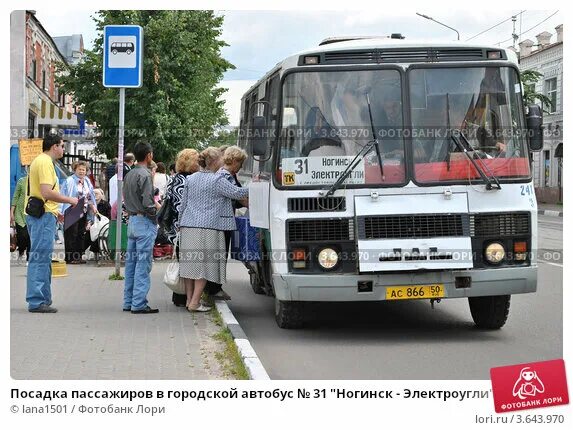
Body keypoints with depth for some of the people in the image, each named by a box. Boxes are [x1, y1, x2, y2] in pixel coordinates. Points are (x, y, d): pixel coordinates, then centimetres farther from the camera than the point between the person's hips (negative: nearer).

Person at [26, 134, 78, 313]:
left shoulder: (40, 161, 20)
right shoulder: (45, 162, -13)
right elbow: (47, 192, -23)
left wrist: (55, 212, 23)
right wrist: (70, 200, -12)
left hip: (40, 215, 11)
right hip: (43, 216, -11)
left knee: (43, 258, 14)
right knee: (40, 258, -9)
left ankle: (43, 299, 20)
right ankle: (36, 301, -9)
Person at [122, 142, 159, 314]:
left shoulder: (129, 175, 12)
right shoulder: (145, 175, -15)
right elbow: (147, 203, -20)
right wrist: (155, 214, -5)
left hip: (132, 220, 9)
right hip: (144, 222, -9)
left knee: (131, 262, 12)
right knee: (143, 264, -6)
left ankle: (128, 302, 16)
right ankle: (139, 304, -7)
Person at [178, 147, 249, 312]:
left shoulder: (190, 179, 12)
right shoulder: (218, 180, -8)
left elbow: (183, 204, 16)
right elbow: (237, 193, -7)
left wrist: (181, 223, 25)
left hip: (188, 226, 7)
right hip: (208, 227, -7)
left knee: (189, 262, 10)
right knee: (204, 263, -3)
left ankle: (189, 299, 13)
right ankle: (194, 302, -6)